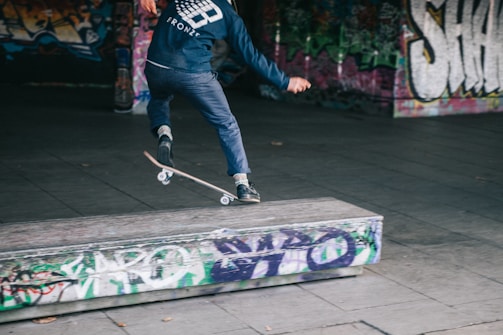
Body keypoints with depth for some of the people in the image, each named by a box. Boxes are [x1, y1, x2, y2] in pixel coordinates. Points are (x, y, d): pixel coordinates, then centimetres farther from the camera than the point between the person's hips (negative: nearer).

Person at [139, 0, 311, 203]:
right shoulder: (230, 18, 8)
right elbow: (252, 57, 11)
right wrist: (286, 82, 18)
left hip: (156, 66, 2)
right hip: (194, 74, -2)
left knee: (158, 101, 35)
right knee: (226, 124, 14)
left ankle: (163, 133, 3)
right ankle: (242, 183, 10)